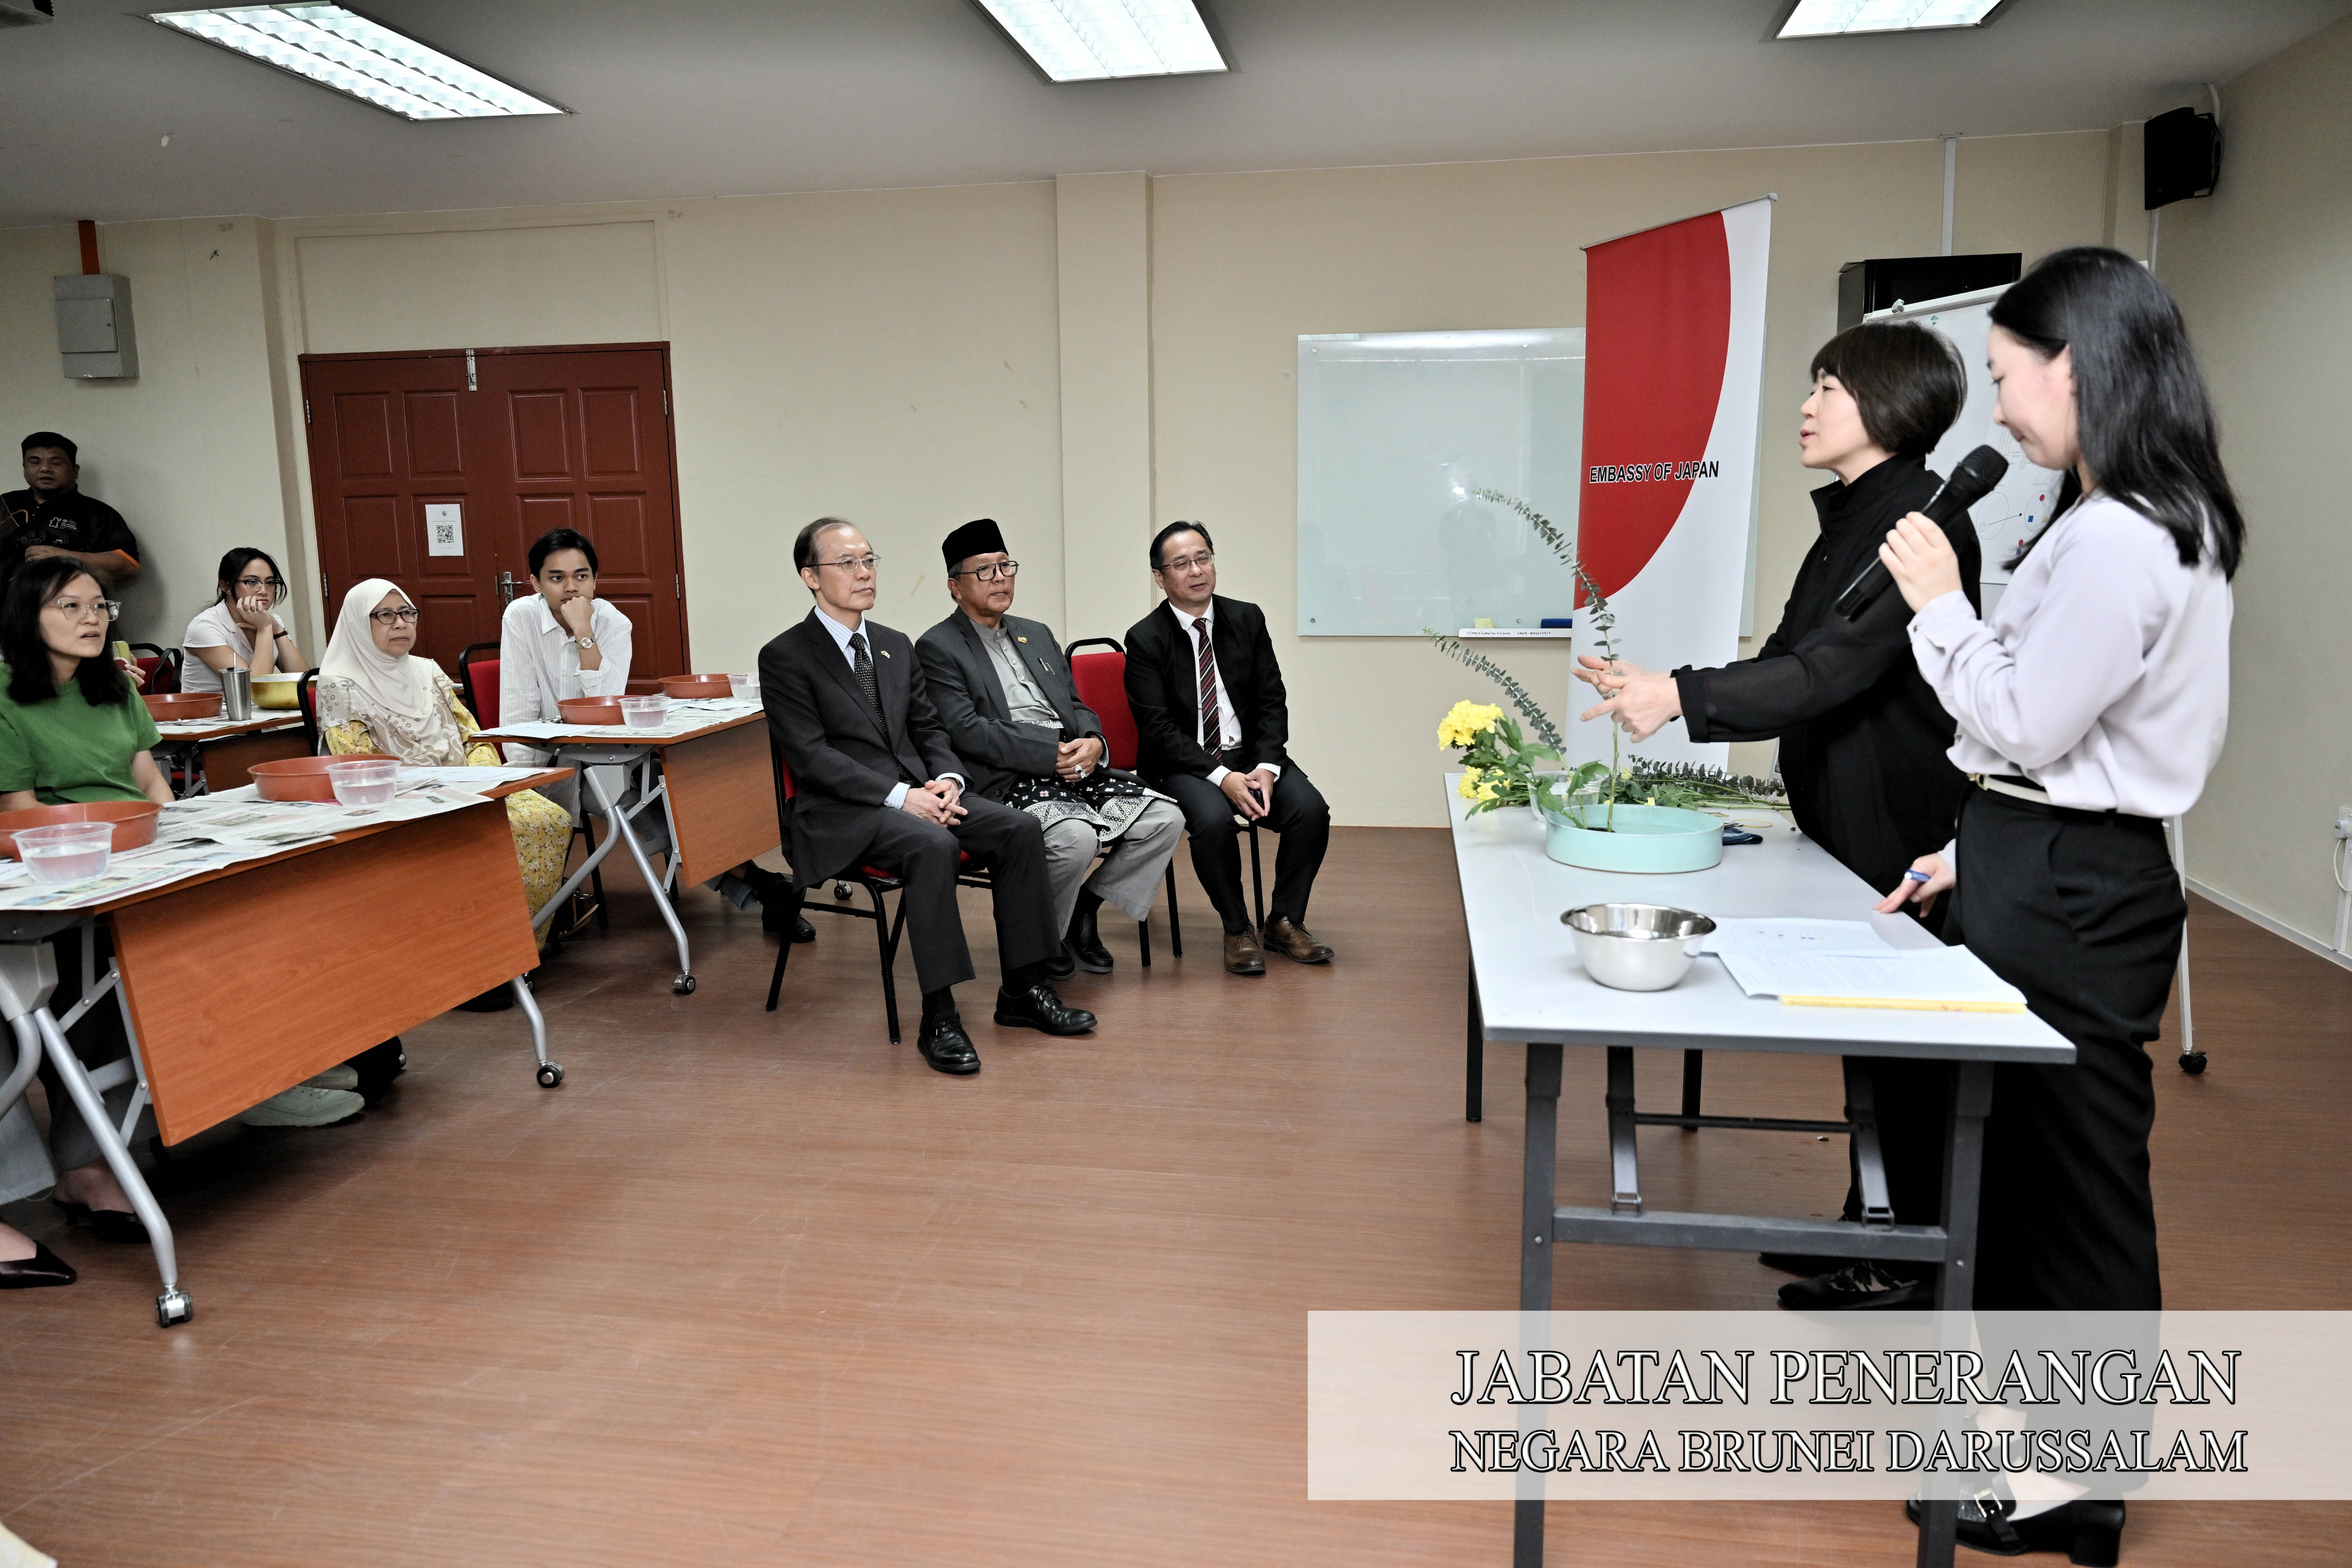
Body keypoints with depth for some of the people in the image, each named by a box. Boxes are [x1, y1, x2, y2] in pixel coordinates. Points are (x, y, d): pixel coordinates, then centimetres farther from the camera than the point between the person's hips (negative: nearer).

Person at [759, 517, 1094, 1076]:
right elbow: (812, 756, -12)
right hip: (844, 811, -6)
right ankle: (939, 1019, -28)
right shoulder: (785, 658, -3)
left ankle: (1023, 990, -6)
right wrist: (899, 796, -21)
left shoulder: (896, 646, 18)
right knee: (934, 846, -35)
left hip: (918, 791, 7)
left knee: (1021, 829, -15)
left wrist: (947, 779, -5)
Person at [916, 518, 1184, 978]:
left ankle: (1084, 909, 6)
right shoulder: (938, 648, 1)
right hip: (1006, 781, -7)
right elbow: (966, 731, -12)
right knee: (1075, 837, -34)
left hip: (1075, 767, 7)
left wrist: (1093, 743, -4)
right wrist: (1052, 754, -17)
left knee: (1166, 818, -12)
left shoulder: (1037, 634, 24)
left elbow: (1077, 707, 21)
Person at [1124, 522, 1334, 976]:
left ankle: (1285, 921, -1)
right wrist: (1222, 777, -22)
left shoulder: (1247, 620, 5)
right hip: (1183, 764, -4)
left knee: (1311, 810, -21)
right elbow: (1158, 729, -12)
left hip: (1250, 754, 4)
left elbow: (1272, 701, 4)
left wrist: (1266, 767, -13)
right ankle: (1237, 930, -10)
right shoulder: (1146, 639, -6)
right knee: (1213, 819, -34)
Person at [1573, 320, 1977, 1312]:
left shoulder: (1919, 522, -18)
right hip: (1843, 824, 9)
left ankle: (1912, 1263, 19)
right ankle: (1868, 1223, 33)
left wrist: (1683, 696, -32)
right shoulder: (1851, 521, 12)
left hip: (1897, 833, -9)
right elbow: (1788, 664, 13)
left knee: (1899, 1036, 2)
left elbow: (1834, 669, -27)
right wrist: (1655, 690, 7)